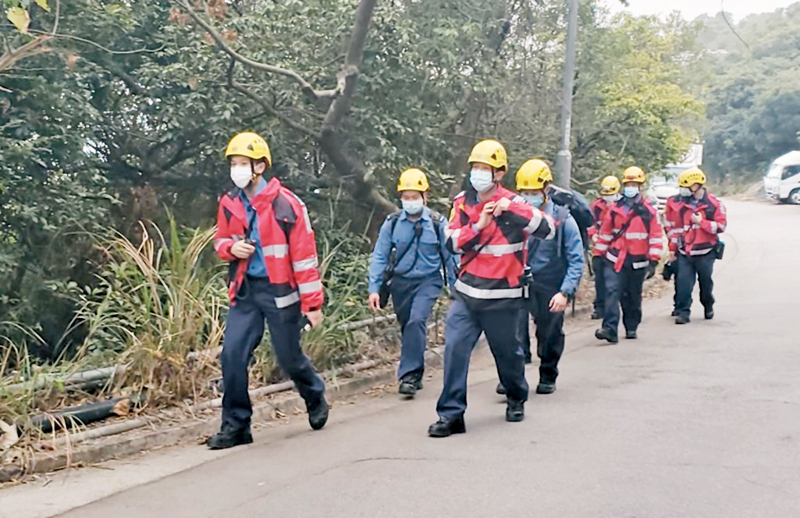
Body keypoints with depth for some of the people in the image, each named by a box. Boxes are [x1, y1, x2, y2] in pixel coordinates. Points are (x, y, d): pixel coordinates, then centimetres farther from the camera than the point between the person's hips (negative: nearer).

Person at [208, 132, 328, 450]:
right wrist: (231, 248, -6)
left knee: (290, 357, 7)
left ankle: (316, 400, 37)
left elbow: (304, 255, -10)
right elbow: (220, 241, 20)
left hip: (279, 290, -4)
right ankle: (235, 426, 5)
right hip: (245, 290, 4)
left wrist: (312, 303, -11)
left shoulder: (286, 204, -12)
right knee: (232, 354, -7)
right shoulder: (230, 204, 4)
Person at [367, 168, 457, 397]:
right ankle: (415, 374, 28)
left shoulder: (437, 223, -5)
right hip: (400, 282, 3)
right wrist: (374, 288, -4)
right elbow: (379, 257, 3)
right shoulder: (392, 223, -1)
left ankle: (409, 374, -18)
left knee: (416, 321, -23)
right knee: (408, 327, 11)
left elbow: (450, 257, 2)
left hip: (428, 281, -3)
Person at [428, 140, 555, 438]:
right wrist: (478, 225, -18)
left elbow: (548, 230, -18)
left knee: (507, 352, 12)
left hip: (502, 298, -3)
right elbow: (452, 243, -2)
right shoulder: (462, 202, 5)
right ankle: (451, 414, -3)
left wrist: (512, 209, -27)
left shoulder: (512, 204, -7)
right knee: (455, 348, -9)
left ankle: (516, 398, 40)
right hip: (467, 293, 3)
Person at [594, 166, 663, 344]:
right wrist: (598, 255, 11)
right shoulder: (615, 209, 6)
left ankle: (631, 328, 27)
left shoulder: (648, 211, -2)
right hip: (614, 260, 1)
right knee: (611, 293, -14)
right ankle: (610, 329, -19)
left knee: (633, 297, 12)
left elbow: (656, 237, -2)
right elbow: (604, 233, 12)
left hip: (637, 263, -1)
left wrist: (653, 261, -7)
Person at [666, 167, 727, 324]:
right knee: (683, 283, -7)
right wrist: (672, 249, 12)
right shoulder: (682, 205, 7)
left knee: (706, 282, 11)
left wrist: (700, 221, -17)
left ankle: (708, 307, 33)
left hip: (705, 252, -2)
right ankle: (683, 312, -4)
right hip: (685, 252, 2)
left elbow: (721, 226, -9)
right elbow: (675, 227, 13)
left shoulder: (714, 203, -4)